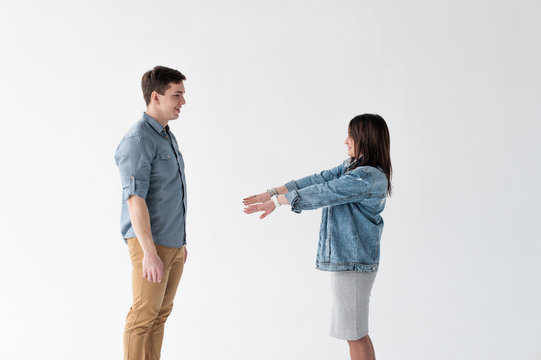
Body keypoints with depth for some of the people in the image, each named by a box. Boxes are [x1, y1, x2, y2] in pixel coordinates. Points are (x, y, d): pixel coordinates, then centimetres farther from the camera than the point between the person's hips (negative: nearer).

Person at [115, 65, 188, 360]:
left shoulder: (167, 137, 15)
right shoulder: (137, 142, -15)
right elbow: (135, 200, -21)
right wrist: (150, 252, -25)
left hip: (173, 244, 9)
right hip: (150, 243, -9)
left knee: (161, 313, 12)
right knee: (144, 314, -3)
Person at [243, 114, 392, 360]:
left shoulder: (368, 177, -19)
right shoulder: (352, 168, 12)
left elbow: (321, 194, -17)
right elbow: (317, 180, 8)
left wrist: (276, 201, -7)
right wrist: (271, 193, 1)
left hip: (353, 260, -10)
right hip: (347, 257, 10)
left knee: (354, 332, -1)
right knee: (355, 329, 16)